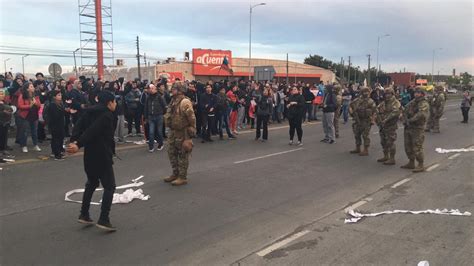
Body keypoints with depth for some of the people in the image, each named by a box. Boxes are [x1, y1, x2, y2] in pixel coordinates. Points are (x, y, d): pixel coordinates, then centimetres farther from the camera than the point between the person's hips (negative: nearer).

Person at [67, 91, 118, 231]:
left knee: (91, 183, 23)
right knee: (109, 186, 1)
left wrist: (74, 140, -13)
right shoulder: (107, 115, -14)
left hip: (89, 155, 8)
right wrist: (79, 145, -27)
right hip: (102, 156, -8)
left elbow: (79, 126, -2)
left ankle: (84, 215, 25)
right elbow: (92, 131, -24)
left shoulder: (90, 112, 11)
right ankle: (103, 219, -4)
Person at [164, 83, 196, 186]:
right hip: (173, 132, 10)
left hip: (182, 133, -10)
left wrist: (191, 133, -18)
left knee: (182, 155, -1)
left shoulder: (185, 102, -17)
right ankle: (175, 174, 30)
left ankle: (182, 177, 9)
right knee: (172, 153, 16)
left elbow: (192, 118, -19)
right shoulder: (173, 101, 12)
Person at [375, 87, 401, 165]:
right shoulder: (383, 103, 15)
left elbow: (395, 113, -24)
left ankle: (392, 159, 1)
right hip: (382, 126, 8)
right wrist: (379, 121, 0)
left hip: (391, 126, -8)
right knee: (383, 142, 15)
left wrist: (386, 120, -26)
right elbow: (378, 111, 15)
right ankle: (386, 156, 28)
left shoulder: (396, 103, -9)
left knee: (390, 142, -6)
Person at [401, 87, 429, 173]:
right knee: (408, 146, 15)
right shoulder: (412, 102, 15)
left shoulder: (424, 104, -11)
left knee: (417, 147, -7)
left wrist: (410, 120, -22)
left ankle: (421, 165, 3)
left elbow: (421, 115, -26)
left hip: (417, 128, -8)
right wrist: (405, 120, -4)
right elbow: (405, 111, 13)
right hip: (408, 127, 8)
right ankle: (411, 163, 27)